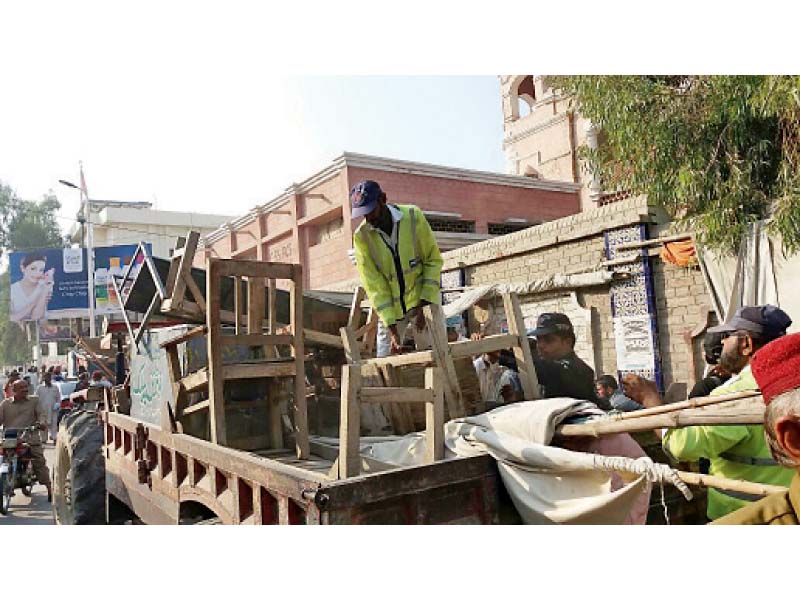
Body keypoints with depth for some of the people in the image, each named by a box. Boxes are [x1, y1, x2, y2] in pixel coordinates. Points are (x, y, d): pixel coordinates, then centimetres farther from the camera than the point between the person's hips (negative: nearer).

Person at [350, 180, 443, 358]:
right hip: (389, 307, 1)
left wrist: (424, 304, -15)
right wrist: (392, 330, -19)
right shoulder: (361, 236, -13)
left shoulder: (413, 217, -14)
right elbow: (374, 286, -13)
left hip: (423, 299, -1)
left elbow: (434, 260, -8)